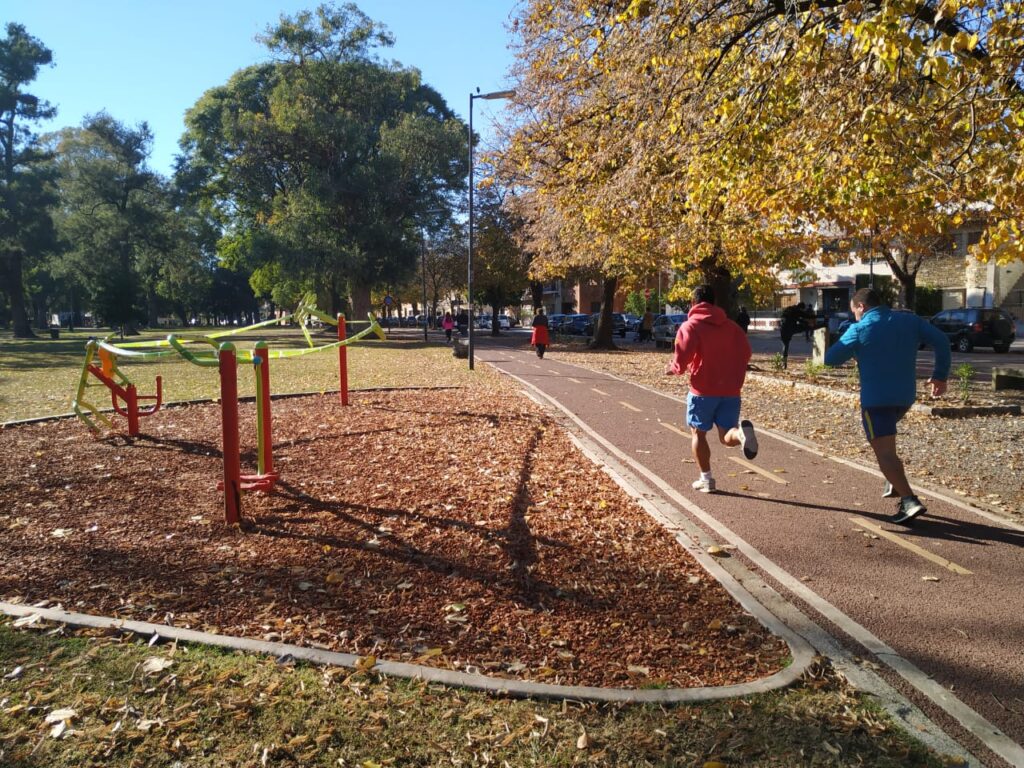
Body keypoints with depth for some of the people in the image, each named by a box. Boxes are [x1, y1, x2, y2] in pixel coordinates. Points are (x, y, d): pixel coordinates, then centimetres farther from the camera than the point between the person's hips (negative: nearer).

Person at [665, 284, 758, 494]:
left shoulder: (690, 326, -5)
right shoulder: (732, 326, 10)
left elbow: (681, 361, -15)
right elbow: (745, 353, 10)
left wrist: (672, 369, 6)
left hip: (703, 390, -4)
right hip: (731, 390, 4)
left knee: (698, 433, 13)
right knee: (727, 436, 8)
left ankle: (706, 479, 14)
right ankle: (741, 431, -27)